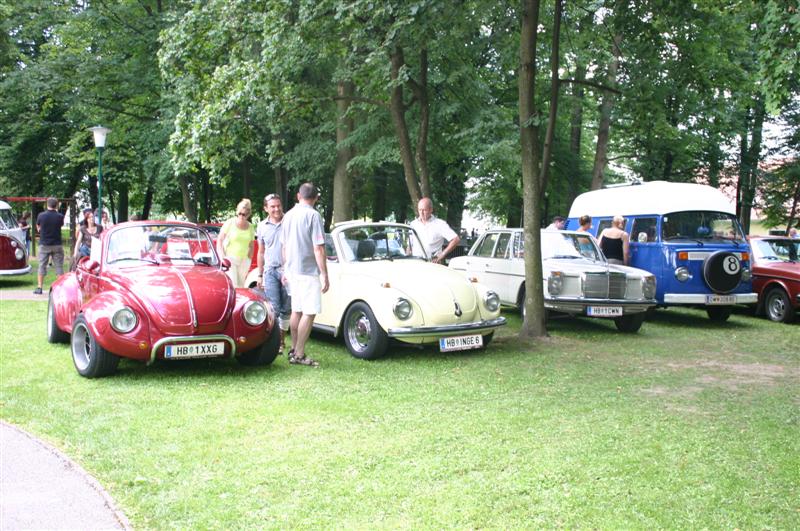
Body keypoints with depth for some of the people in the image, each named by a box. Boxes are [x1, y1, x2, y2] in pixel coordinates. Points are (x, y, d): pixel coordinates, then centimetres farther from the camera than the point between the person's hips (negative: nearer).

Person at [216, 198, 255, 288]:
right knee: (232, 285, -15)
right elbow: (219, 241, -1)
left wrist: (248, 260, 8)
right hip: (230, 259, -4)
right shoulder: (230, 223, -4)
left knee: (240, 286, 5)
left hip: (243, 261, 4)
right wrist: (223, 258, -10)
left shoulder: (250, 227, 8)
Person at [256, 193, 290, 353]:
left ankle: (282, 339, 20)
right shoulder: (262, 227, 9)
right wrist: (260, 275, 15)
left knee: (286, 309, 7)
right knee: (274, 308, -10)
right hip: (271, 270, 1)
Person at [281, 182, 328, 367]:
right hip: (309, 271, -8)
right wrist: (324, 275, -13)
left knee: (296, 311, 15)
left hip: (292, 270, 8)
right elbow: (318, 248, -16)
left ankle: (294, 350, 21)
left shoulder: (288, 215, 8)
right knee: (309, 313, -4)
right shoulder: (313, 215, -13)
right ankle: (299, 355, -4)